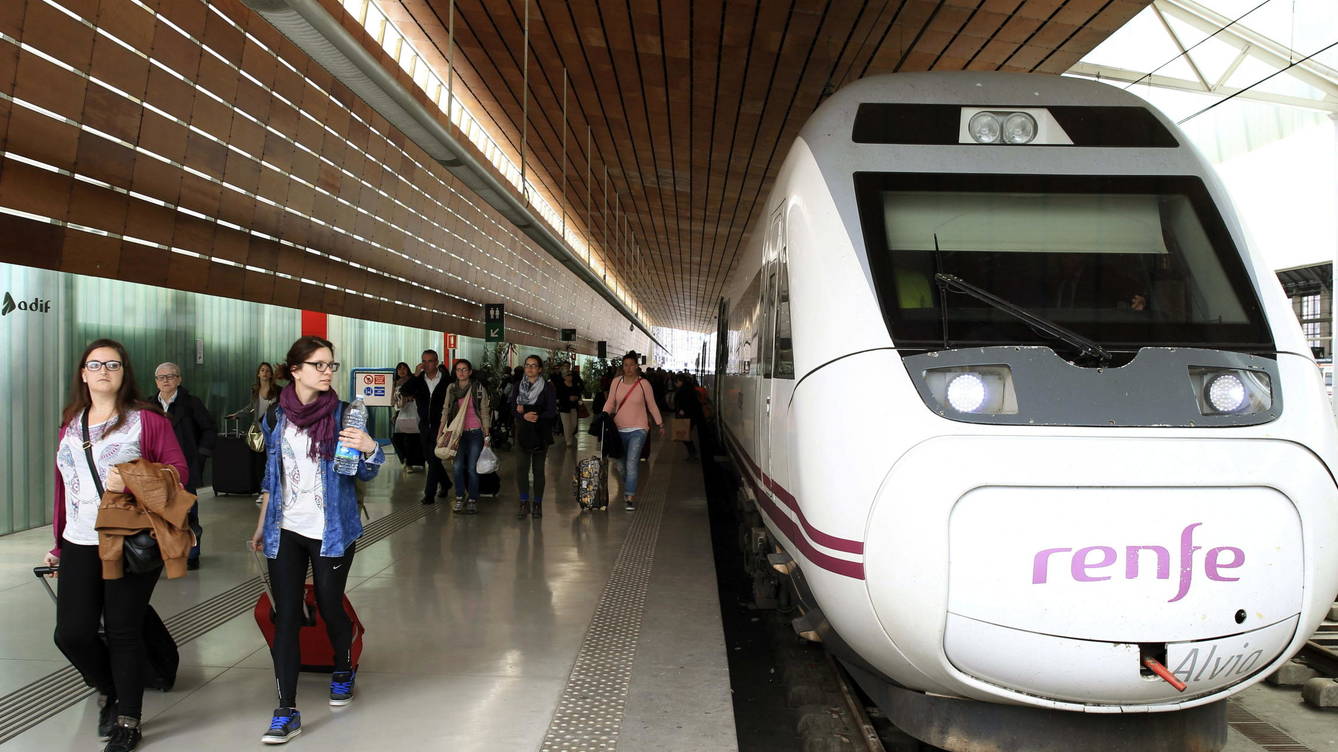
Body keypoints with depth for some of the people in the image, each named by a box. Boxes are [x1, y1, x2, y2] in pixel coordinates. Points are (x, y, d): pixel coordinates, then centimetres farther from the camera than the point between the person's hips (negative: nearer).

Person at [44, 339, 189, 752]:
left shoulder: (146, 419, -4)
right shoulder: (70, 424, 13)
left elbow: (179, 470, -9)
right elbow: (63, 485, 17)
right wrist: (59, 542, 20)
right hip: (79, 545, 5)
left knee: (123, 633, 3)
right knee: (71, 633, 1)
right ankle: (110, 691, 31)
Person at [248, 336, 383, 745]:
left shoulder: (343, 414, -6)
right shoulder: (277, 416, 1)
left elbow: (364, 473, -5)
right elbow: (271, 477, 12)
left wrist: (370, 449, -27)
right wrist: (261, 527, 17)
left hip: (331, 531, -2)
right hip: (286, 531, 2)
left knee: (330, 607, 9)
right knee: (285, 616, -1)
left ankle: (343, 671, 38)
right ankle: (287, 711, 4)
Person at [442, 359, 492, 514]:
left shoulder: (479, 388, -1)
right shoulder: (451, 388, 8)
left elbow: (485, 412, 2)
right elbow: (446, 411, 13)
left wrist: (487, 435, 0)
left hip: (475, 432, -2)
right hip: (458, 432, 3)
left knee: (472, 468, -4)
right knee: (458, 466, -5)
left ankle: (473, 500, 7)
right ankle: (459, 498, 8)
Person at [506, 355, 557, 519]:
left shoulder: (548, 387, -1)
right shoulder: (518, 386, 10)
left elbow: (551, 412, -7)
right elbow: (510, 407, 4)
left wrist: (530, 413, -15)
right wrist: (524, 415, -16)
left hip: (541, 433, -2)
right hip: (523, 432, 2)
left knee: (538, 469, 3)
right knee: (522, 468, -7)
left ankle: (537, 504, 12)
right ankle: (524, 504, 1)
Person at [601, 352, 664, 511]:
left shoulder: (643, 384, -5)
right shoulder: (616, 383, 1)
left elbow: (652, 405, 4)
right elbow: (610, 403, 4)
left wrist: (660, 423, 11)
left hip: (638, 429, -4)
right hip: (620, 429, 4)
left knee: (632, 462, -17)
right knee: (623, 463, 15)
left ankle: (630, 497, -18)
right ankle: (627, 489, 34)